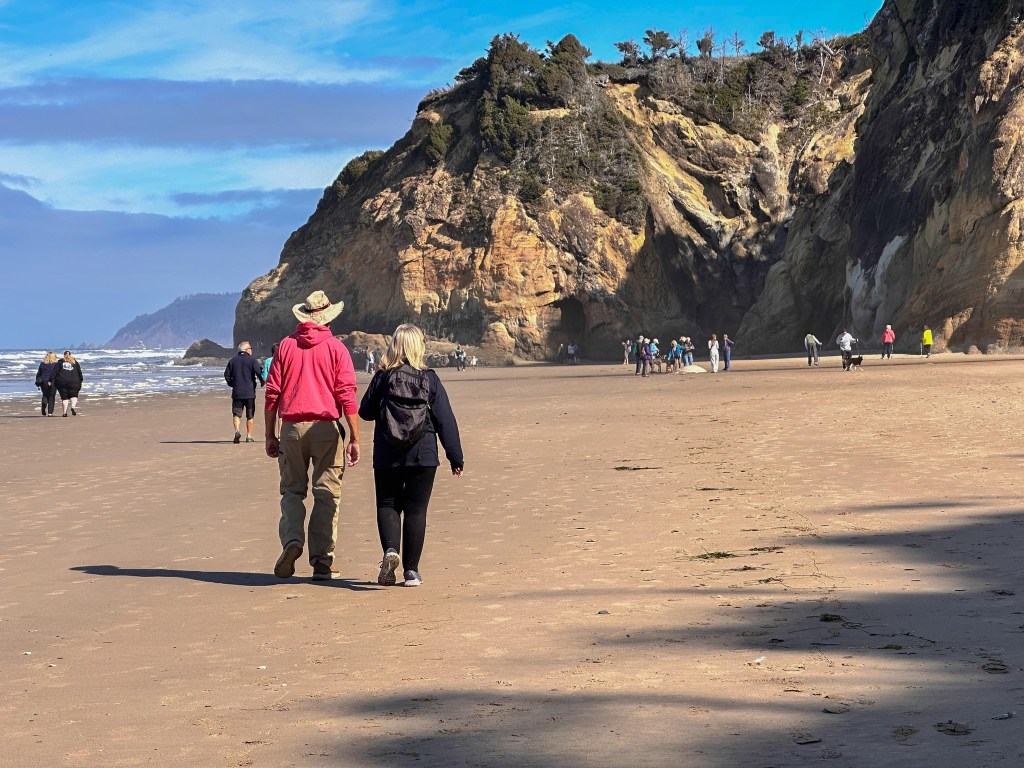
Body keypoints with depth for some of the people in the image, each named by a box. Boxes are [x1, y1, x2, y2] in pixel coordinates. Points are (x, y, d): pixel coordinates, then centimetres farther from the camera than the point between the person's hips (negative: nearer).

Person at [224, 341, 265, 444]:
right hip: (249, 392, -2)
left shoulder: (232, 360, 6)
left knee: (236, 413, 4)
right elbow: (259, 372, -13)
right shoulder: (252, 360, -4)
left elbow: (227, 375, 6)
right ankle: (249, 436, 8)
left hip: (236, 392, 2)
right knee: (250, 416, 8)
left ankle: (237, 430, -21)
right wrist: (262, 381, 5)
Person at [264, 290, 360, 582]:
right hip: (326, 427, -1)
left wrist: (270, 435, 10)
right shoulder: (336, 348, 0)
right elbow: (347, 395, -6)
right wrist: (355, 439, -4)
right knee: (327, 494, 5)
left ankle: (292, 539, -12)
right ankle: (321, 561, 4)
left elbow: (272, 393, 4)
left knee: (292, 490, 12)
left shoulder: (286, 346, 5)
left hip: (292, 427, 2)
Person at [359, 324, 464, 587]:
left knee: (387, 505, 12)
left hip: (387, 457, 0)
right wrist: (455, 457, 2)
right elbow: (445, 421, -3)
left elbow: (365, 412, 6)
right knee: (416, 510, 7)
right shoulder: (430, 379, -4)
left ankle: (390, 549, -14)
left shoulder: (382, 378, -3)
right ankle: (411, 570, 6)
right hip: (423, 456, 0)